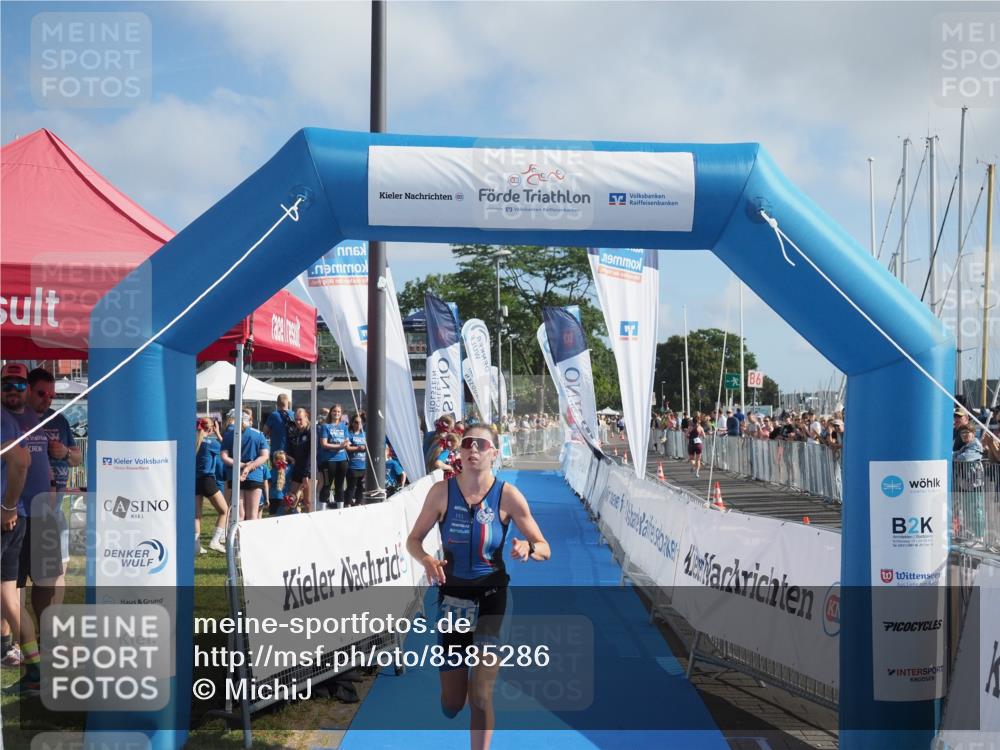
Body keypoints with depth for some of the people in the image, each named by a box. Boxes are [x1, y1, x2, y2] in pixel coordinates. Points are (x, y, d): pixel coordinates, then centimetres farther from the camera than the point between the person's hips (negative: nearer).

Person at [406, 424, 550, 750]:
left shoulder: (507, 495, -11)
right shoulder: (442, 491, -7)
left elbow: (544, 549, -7)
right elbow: (413, 539, 1)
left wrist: (528, 547, -30)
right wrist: (426, 560, -21)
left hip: (490, 597, -2)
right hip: (452, 595, 2)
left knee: (480, 696, -9)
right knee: (451, 705, 11)